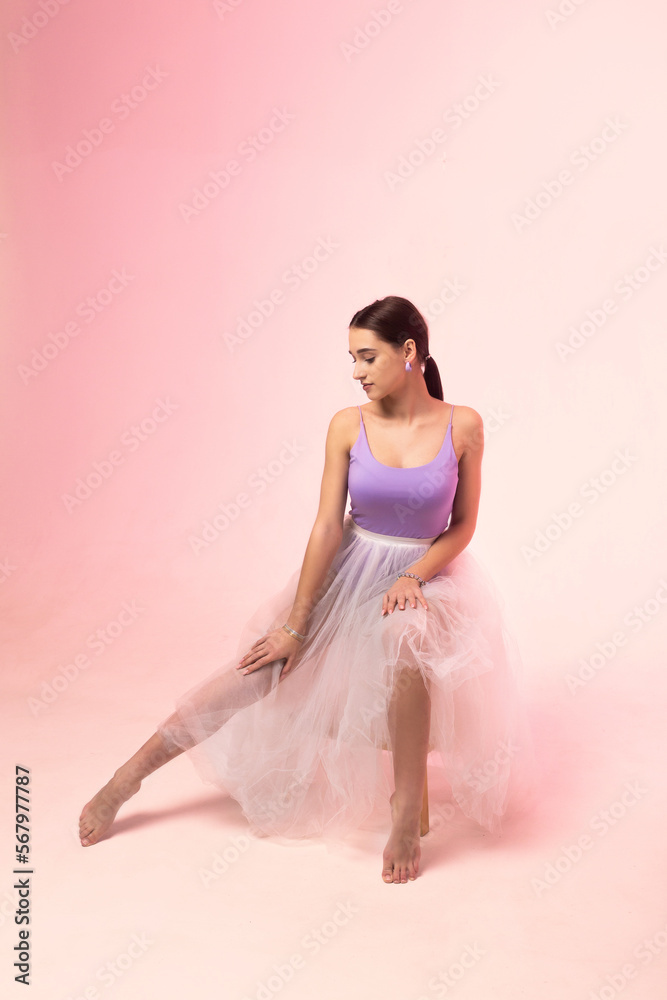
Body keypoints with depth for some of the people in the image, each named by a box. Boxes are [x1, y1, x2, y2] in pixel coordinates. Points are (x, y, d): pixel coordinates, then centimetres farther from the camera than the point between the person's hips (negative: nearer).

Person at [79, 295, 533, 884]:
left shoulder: (462, 426, -9)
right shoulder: (348, 426, -7)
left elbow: (463, 525, -2)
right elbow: (328, 526, -8)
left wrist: (414, 576, -19)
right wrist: (296, 625, -11)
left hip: (430, 572, -2)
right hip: (349, 571, 2)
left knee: (404, 637, -38)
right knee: (262, 668, -11)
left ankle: (407, 819, -22)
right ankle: (127, 779, 1)